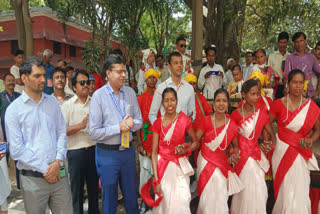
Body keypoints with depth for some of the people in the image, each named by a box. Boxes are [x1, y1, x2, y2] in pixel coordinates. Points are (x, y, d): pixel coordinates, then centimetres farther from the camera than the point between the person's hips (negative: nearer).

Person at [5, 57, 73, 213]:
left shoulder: (53, 102, 6)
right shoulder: (13, 110, -5)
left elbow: (62, 133, 6)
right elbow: (16, 150, -8)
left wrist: (58, 162, -7)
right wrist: (45, 169, -10)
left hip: (59, 173, 3)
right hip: (33, 178, -3)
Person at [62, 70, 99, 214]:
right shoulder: (67, 105, -1)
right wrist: (80, 125, -20)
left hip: (94, 149, 3)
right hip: (75, 151, -3)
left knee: (94, 185, 16)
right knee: (77, 187, 8)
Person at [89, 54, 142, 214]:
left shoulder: (130, 92, 2)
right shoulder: (98, 96, -12)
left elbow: (139, 121, 9)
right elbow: (94, 133, -15)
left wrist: (132, 123, -13)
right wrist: (119, 127, -18)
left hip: (128, 150, 4)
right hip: (107, 153, -4)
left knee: (131, 195, 19)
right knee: (109, 198, 15)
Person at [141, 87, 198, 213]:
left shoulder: (184, 120, -5)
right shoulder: (158, 123, -3)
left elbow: (196, 142, 8)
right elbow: (154, 152, -4)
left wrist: (186, 149, -14)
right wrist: (156, 179, -9)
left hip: (180, 166, -1)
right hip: (162, 166, 1)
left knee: (180, 203, -6)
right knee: (164, 202, 9)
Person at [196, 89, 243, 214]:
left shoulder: (232, 125, -5)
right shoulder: (206, 120, -8)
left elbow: (235, 146, 9)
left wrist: (235, 154, -9)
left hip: (221, 164, 1)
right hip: (205, 162, -1)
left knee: (220, 198, 2)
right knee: (207, 197, 5)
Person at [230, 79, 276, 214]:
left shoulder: (261, 113, 1)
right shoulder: (236, 114, -7)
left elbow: (272, 134, 7)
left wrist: (271, 143, -13)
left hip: (256, 154, 3)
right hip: (241, 155, -2)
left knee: (258, 189, 5)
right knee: (246, 189, 3)